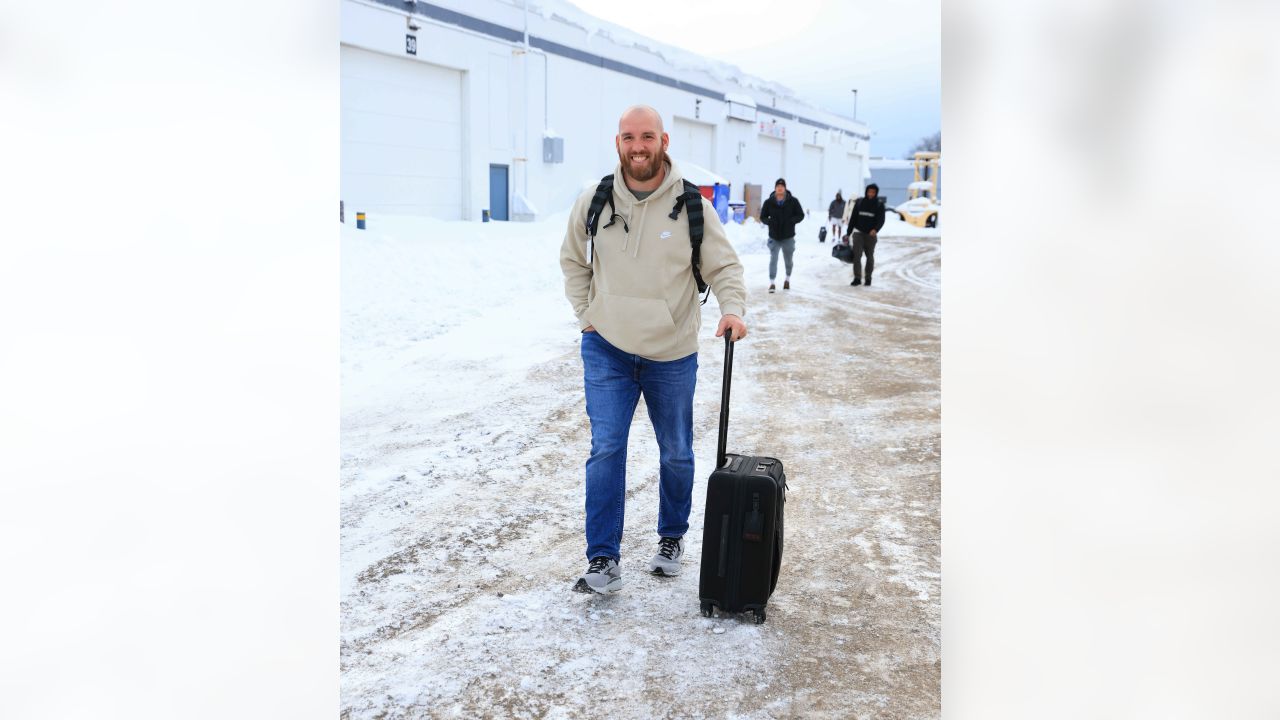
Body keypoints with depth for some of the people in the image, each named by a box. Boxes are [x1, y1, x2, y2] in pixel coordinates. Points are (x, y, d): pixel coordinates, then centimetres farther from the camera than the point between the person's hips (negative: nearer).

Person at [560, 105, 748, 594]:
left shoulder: (693, 206, -8)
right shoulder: (593, 202, -3)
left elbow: (724, 266, -1)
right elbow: (573, 262, 14)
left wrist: (733, 308, -19)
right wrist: (586, 315, 6)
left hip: (672, 353, 0)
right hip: (606, 350, 0)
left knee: (676, 454, 13)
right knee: (606, 450, -7)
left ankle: (671, 539, 35)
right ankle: (603, 561, 0)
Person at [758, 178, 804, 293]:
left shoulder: (793, 201, -4)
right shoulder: (769, 202, -3)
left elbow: (800, 215, 0)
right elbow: (763, 217, 5)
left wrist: (791, 221, -17)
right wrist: (770, 221, -15)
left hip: (788, 237, 1)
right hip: (774, 237, -1)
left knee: (788, 260, 15)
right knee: (773, 259, -10)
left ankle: (788, 279, 37)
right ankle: (772, 283, -5)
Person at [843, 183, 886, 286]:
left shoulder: (879, 204, 1)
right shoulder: (859, 202, 5)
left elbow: (881, 220, -7)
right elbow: (853, 218, 9)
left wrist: (875, 229, -27)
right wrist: (848, 233, 7)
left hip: (871, 234, 0)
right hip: (858, 233, 0)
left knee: (870, 256, 9)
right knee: (857, 255, -12)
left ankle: (868, 278, 21)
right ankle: (857, 278, -12)